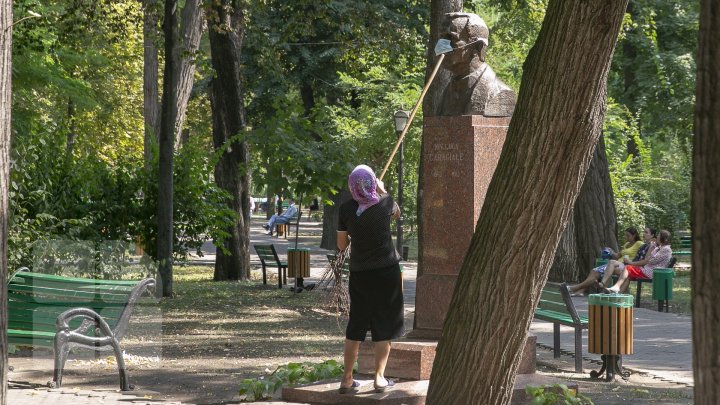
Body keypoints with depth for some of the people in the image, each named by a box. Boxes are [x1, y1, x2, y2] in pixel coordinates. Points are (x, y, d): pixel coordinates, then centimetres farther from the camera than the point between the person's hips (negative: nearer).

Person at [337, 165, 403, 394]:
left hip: (359, 274, 2)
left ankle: (347, 380, 11)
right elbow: (396, 214, 17)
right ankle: (379, 378, 2)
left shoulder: (346, 209, -6)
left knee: (355, 327, 11)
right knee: (384, 326, 5)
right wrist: (383, 191, 27)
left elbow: (341, 245, 2)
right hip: (386, 272, -2)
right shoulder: (384, 203, -7)